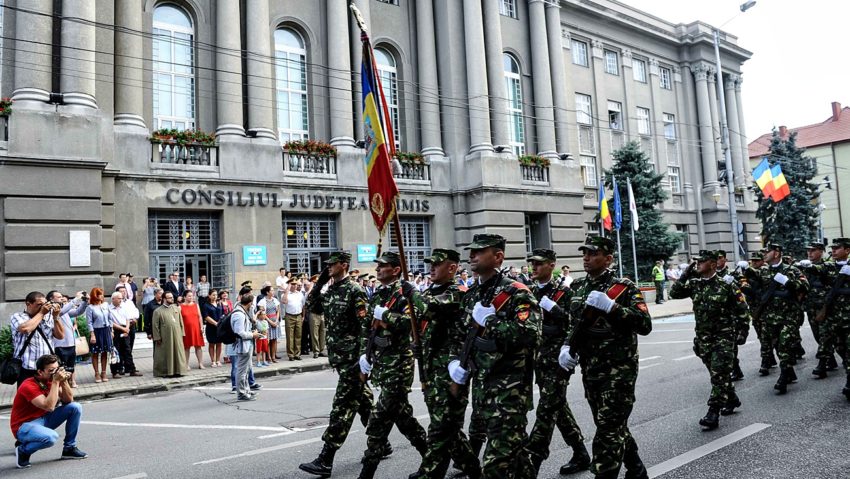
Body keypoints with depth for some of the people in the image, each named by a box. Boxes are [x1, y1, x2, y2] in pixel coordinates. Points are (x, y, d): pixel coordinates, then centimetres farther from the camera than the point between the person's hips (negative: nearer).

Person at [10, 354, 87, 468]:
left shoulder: (52, 381, -2)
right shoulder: (29, 386, -24)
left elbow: (68, 401, -3)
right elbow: (49, 407, -33)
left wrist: (64, 382, -18)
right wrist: (56, 382, -32)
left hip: (44, 419, 8)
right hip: (24, 425, -8)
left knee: (76, 407, -7)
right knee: (51, 437, -36)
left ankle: (69, 448, 4)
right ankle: (23, 450, -3)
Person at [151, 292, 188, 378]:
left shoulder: (176, 308, 9)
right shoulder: (158, 311, -3)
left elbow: (181, 322, 11)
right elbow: (155, 326, -4)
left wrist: (181, 333, 6)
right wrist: (157, 338, -7)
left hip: (177, 336, 4)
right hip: (165, 337, -4)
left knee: (177, 353, 6)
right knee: (166, 354, 3)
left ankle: (177, 371, 14)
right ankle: (166, 372, 13)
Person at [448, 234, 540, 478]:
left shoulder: (516, 292, -13)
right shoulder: (472, 295, 11)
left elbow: (530, 333, -27)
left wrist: (490, 319, -22)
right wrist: (458, 361, 7)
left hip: (510, 387, -8)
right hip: (481, 384, 8)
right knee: (512, 449, 21)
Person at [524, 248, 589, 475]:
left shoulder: (563, 291, -7)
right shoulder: (529, 292, 10)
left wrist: (553, 307, -23)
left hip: (557, 359, -7)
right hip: (539, 359, 7)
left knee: (546, 410, -7)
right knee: (558, 407, 14)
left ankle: (531, 462, -4)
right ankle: (580, 454, 29)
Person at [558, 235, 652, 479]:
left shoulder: (623, 287, -10)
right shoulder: (578, 287, 8)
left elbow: (645, 325, -19)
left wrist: (611, 306, -28)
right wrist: (566, 347, 0)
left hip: (618, 372, -7)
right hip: (589, 371, 7)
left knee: (608, 433, -6)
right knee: (615, 427, 21)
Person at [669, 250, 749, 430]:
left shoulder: (727, 285, -10)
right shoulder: (694, 284, 3)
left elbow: (743, 310, -3)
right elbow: (674, 294, -4)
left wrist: (739, 332, -5)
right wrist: (686, 274, -9)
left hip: (723, 337, -5)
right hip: (703, 337, 5)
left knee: (719, 374, -8)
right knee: (719, 373, 17)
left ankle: (713, 413, -6)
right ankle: (731, 400, 37)